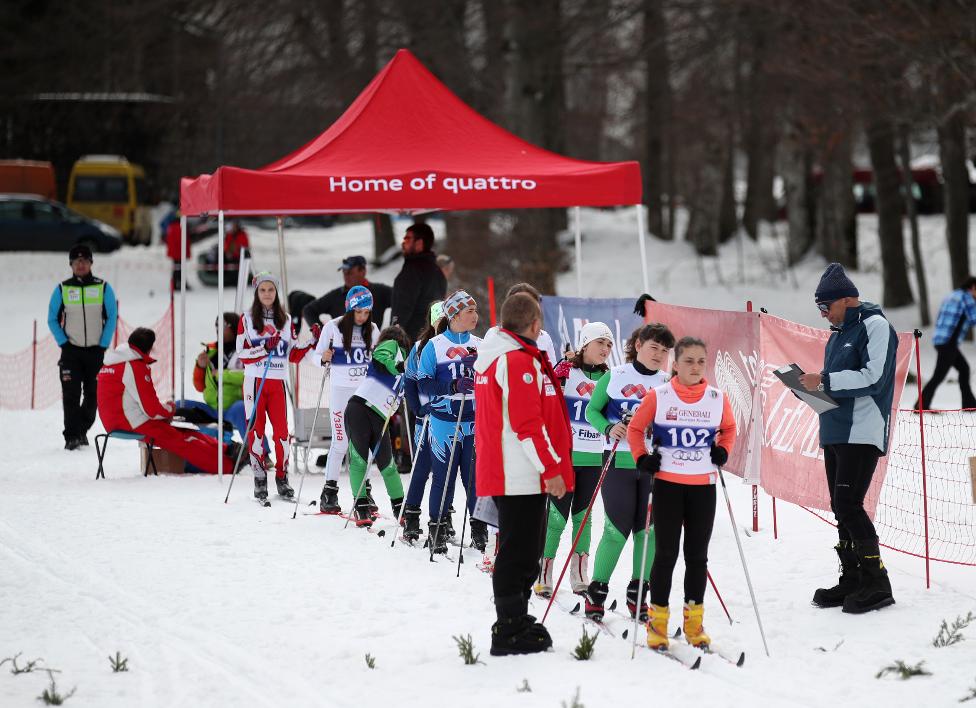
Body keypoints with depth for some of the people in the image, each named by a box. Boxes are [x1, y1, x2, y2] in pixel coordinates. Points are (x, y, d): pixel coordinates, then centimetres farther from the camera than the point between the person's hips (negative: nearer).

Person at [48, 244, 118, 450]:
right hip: (71, 351, -1)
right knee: (71, 394, -10)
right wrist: (63, 343, -4)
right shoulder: (62, 289, 2)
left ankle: (82, 430, 23)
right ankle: (72, 436, -12)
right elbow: (53, 319, 6)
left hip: (95, 350, 1)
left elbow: (111, 318, 3)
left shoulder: (103, 288, 1)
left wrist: (103, 346, -4)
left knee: (93, 394, 5)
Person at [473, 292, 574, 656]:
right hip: (524, 475, -10)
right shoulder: (519, 360, -16)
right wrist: (551, 468, -17)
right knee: (519, 554, -5)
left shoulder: (489, 356, 16)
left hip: (499, 472, 10)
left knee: (519, 552, 17)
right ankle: (511, 632, -3)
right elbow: (527, 424, -20)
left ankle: (513, 624, 23)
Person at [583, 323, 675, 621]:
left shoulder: (667, 385, 8)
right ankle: (596, 591, 7)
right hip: (619, 460, -3)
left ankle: (638, 594, 15)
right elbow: (592, 411, 6)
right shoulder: (615, 377, 1)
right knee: (617, 529, -7)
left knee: (648, 530, 3)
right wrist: (608, 429, -13)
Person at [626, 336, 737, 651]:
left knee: (697, 555, 8)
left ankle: (694, 621, 18)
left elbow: (729, 428, 19)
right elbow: (635, 428, 6)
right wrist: (642, 459, -6)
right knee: (666, 554, 1)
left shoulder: (718, 399, 0)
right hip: (668, 483, -2)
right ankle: (657, 620, 10)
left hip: (703, 486, 2)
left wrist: (722, 451, 3)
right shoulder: (658, 396, -7)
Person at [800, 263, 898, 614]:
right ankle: (852, 581, 16)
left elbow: (874, 378, -18)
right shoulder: (839, 333, 19)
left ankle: (876, 583, -9)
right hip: (834, 433, 9)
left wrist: (824, 380, -18)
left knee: (848, 506, -14)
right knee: (841, 508, 9)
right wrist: (811, 385, 6)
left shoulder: (875, 326, -8)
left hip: (862, 434, -9)